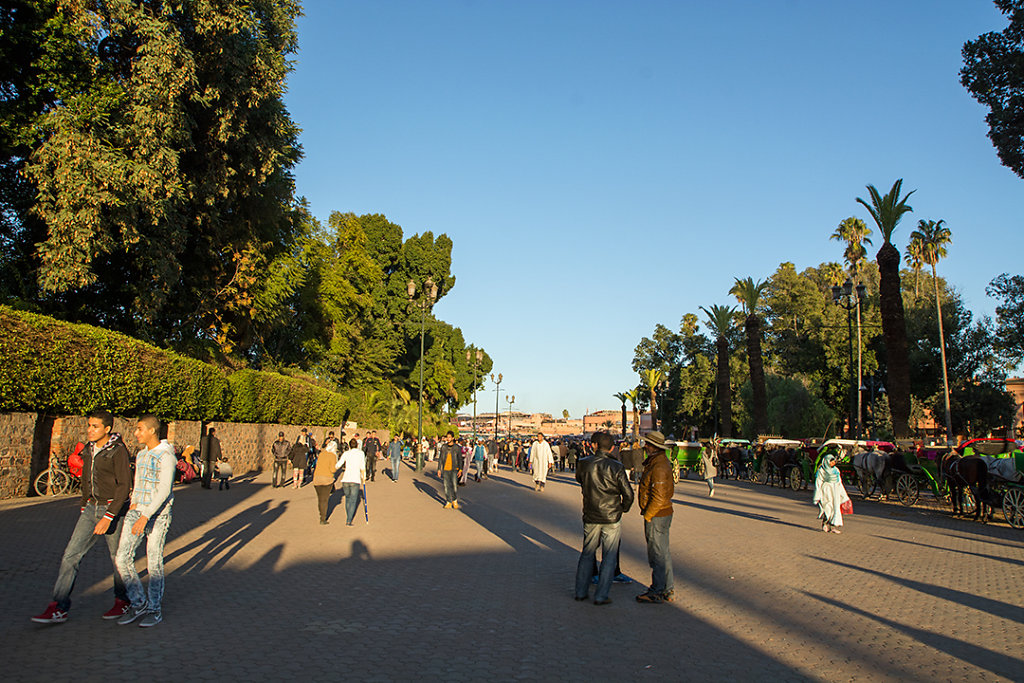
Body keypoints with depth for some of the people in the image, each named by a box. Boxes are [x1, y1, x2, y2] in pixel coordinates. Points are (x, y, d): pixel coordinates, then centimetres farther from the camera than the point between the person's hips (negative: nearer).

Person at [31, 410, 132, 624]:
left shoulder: (118, 451, -16)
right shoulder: (89, 450, 8)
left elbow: (124, 486, -18)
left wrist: (108, 517, -22)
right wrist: (83, 507, 18)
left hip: (113, 510, -6)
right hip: (91, 509, 7)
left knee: (118, 558, 7)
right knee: (71, 554, -2)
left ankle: (122, 601, 26)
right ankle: (58, 609, 2)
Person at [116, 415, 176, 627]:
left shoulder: (166, 456, -13)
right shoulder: (141, 455, 13)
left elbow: (164, 490, -20)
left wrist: (146, 516, -25)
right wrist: (134, 502, 9)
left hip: (158, 514, -7)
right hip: (138, 511, 7)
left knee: (154, 563, 2)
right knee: (123, 558, -2)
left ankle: (154, 610, 16)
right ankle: (139, 603, 14)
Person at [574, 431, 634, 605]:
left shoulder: (584, 464, -7)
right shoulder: (616, 467, -13)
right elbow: (628, 494, -11)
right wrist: (623, 508, 7)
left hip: (590, 518, 3)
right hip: (612, 519, -3)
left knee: (587, 553, 17)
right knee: (609, 557, 8)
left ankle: (581, 591, 22)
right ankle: (601, 596, 9)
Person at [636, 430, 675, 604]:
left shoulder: (659, 467, -22)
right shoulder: (658, 461, 11)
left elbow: (658, 497, -24)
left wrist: (647, 515, -15)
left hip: (656, 516, -11)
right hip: (662, 513, 11)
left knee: (658, 553, -2)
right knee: (662, 552, 17)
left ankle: (659, 591, 6)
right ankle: (667, 589, 26)